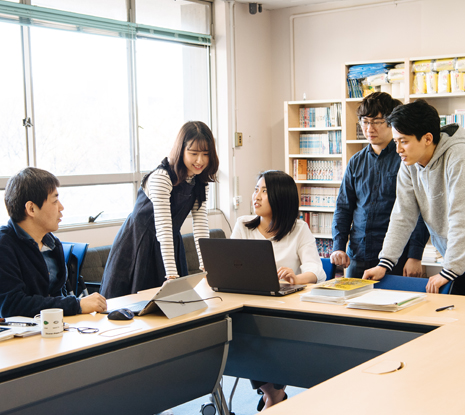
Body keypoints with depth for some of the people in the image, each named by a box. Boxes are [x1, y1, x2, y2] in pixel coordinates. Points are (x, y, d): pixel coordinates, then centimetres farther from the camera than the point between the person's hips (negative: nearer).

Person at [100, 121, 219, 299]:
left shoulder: (200, 181, -3)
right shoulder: (161, 177, -26)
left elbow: (201, 224, -6)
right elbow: (162, 228, -30)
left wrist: (206, 267, -14)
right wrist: (172, 274, -35)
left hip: (170, 244, 6)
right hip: (138, 244, -6)